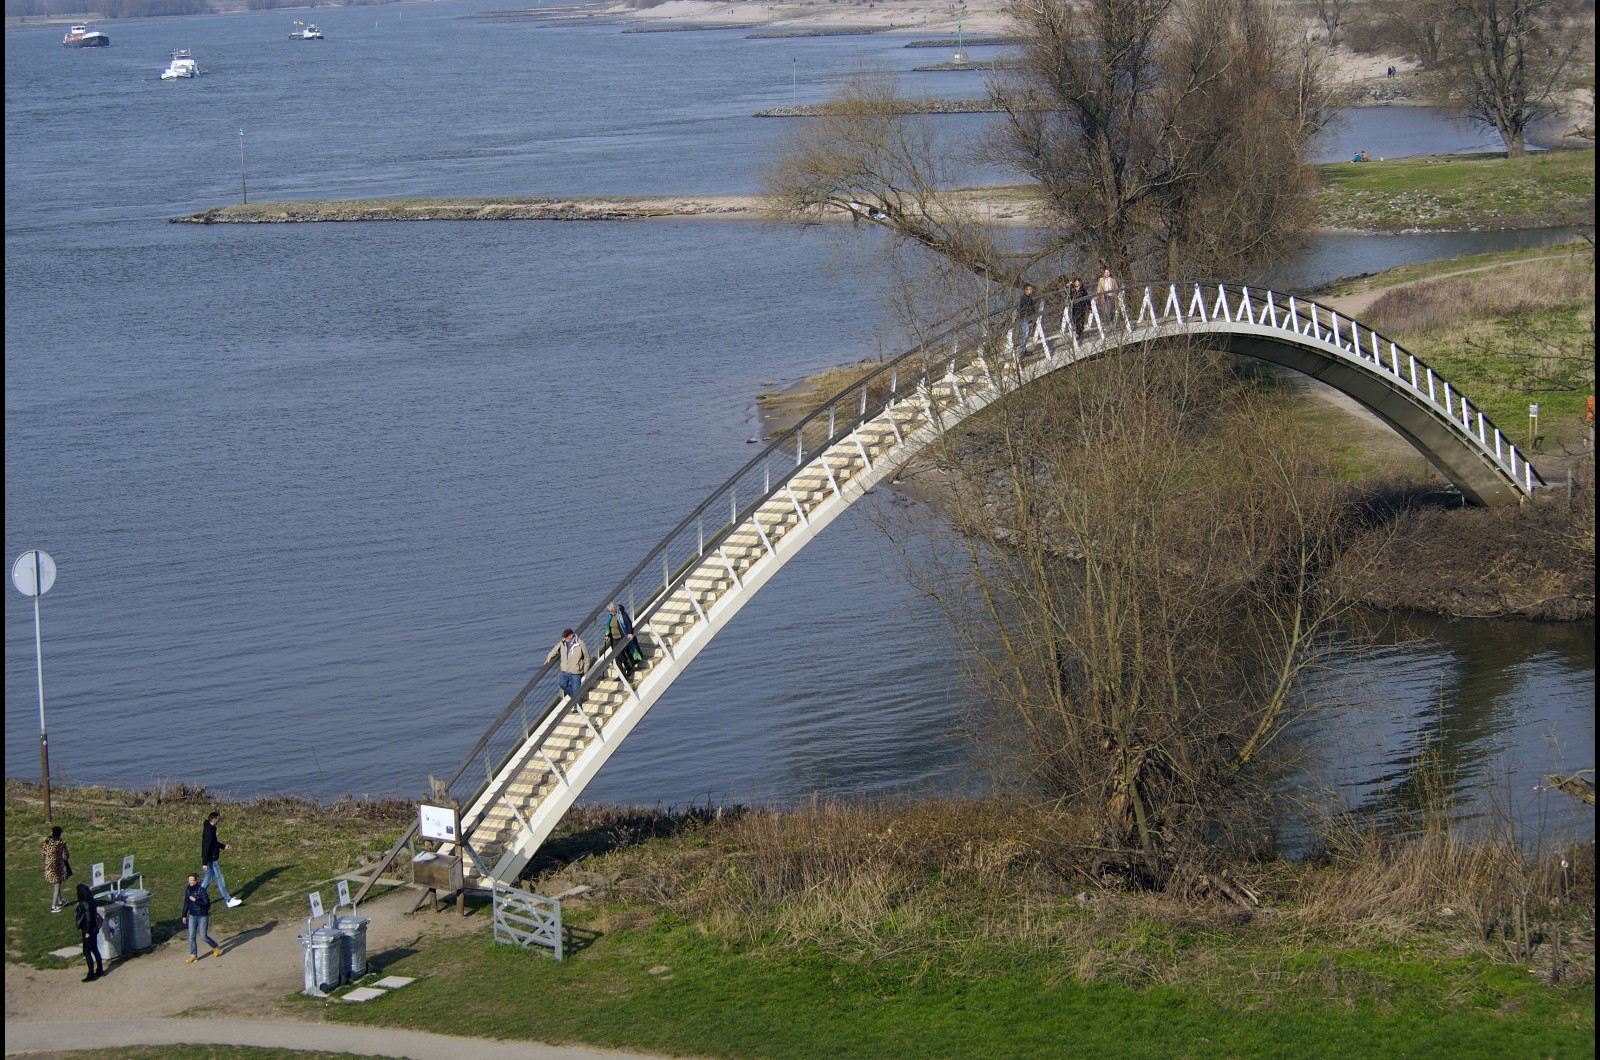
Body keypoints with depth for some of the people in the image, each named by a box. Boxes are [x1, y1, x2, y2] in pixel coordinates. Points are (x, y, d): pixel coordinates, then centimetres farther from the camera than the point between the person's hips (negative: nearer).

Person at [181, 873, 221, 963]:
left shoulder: (201, 890, -18)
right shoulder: (188, 890, 0)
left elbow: (206, 903, -20)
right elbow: (186, 903, 12)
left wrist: (195, 900, -27)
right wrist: (184, 916, 14)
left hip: (202, 916, -5)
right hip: (192, 916, 5)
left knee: (203, 936, 2)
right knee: (191, 936, 1)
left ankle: (216, 947, 28)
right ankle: (193, 955, 9)